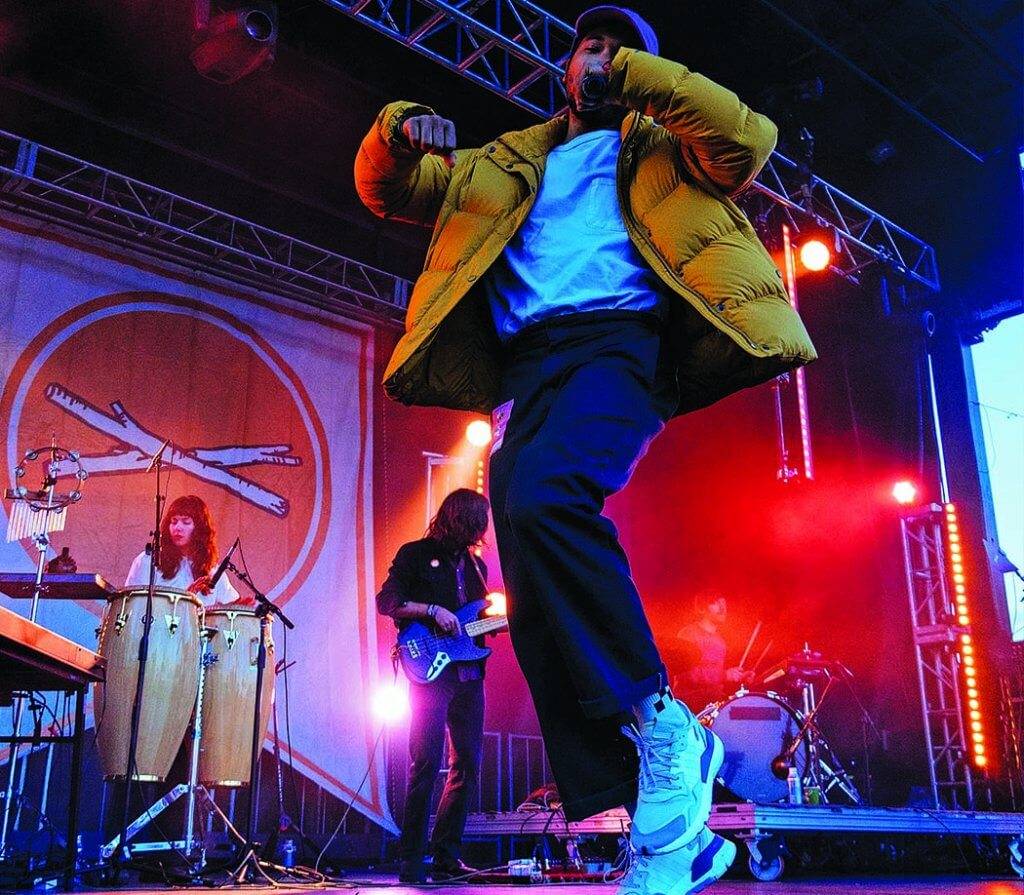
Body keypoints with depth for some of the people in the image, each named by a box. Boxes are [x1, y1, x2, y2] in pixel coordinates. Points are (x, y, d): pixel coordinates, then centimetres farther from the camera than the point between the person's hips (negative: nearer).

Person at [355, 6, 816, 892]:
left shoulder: (658, 147, 24)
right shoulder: (507, 161, 33)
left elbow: (747, 139, 3)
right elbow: (385, 189, 29)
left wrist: (635, 75, 7)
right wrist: (399, 129, 7)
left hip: (618, 336, -4)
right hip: (526, 362, 5)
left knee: (543, 496, -36)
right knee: (537, 608, -10)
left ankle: (662, 726, -22)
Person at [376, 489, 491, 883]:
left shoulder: (475, 564, 19)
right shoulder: (415, 555, 0)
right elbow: (385, 601, -6)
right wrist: (431, 610, -16)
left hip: (469, 674, 7)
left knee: (468, 765, 6)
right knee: (426, 762, -9)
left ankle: (446, 856, 16)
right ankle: (411, 860, -1)